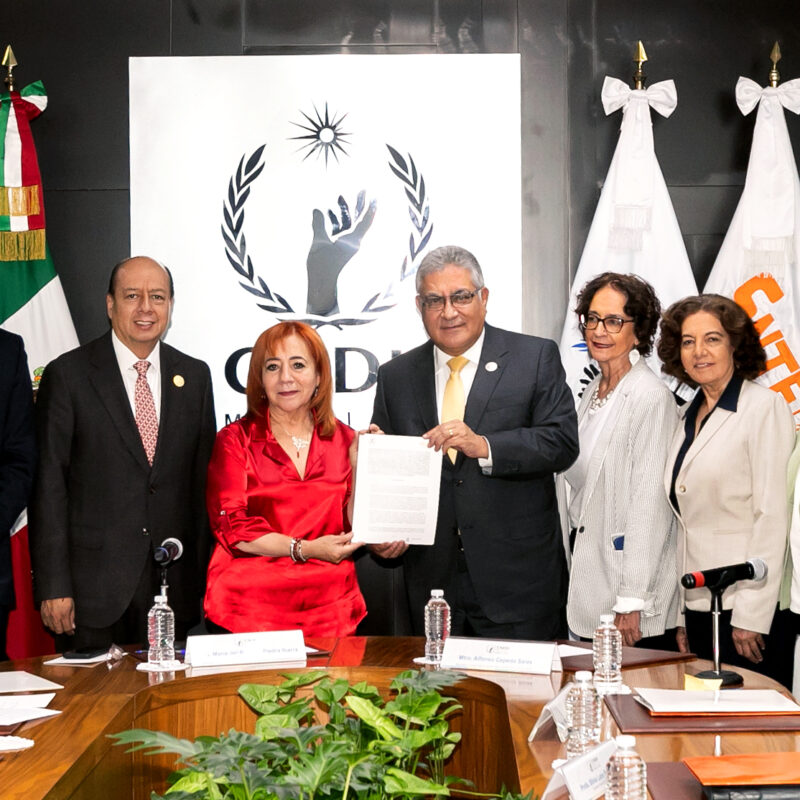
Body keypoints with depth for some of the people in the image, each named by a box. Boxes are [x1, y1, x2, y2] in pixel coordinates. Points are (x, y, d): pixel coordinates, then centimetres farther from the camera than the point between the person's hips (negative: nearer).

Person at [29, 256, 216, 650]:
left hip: (176, 587, 3)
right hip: (94, 586, -3)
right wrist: (53, 586, -10)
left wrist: (206, 574, 7)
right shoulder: (67, 375, -2)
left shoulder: (194, 376, 9)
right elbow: (48, 486, -5)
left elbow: (204, 480, 11)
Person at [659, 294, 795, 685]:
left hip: (748, 608, -7)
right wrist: (680, 612, 11)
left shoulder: (765, 407, -8)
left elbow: (772, 514, -13)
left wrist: (752, 616, -17)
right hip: (699, 606, 7)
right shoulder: (690, 415, 14)